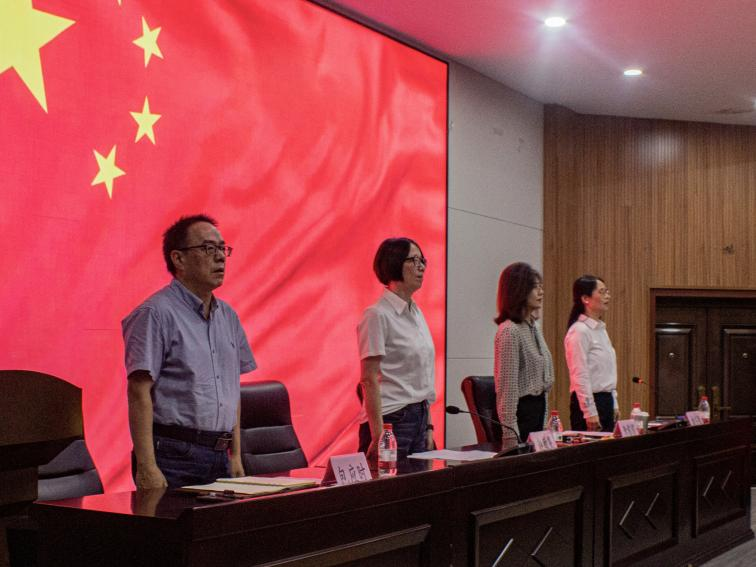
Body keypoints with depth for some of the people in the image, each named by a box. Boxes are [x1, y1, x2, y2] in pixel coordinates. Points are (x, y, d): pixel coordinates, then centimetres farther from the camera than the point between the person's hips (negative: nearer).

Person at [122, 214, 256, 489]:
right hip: (174, 457, -7)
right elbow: (139, 392, -15)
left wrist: (235, 456, 14)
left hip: (218, 457, 7)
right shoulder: (156, 314, -9)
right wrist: (146, 467, -20)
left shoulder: (228, 316, 14)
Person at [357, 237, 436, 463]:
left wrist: (428, 426, 14)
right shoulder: (377, 315, -11)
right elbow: (369, 379, -14)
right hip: (390, 419, -8)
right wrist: (378, 435, -18)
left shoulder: (416, 313, 13)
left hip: (418, 418, 8)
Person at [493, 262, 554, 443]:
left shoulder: (534, 327, 11)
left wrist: (544, 418, 18)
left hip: (538, 408, 8)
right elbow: (507, 387, -19)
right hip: (521, 409, -8)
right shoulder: (509, 331, -16)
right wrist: (510, 433, -20)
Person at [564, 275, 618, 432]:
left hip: (606, 401, 9)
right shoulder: (579, 331, -14)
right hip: (588, 401, -9)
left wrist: (614, 404, 17)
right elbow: (580, 376, -18)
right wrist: (590, 412, -19)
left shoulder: (601, 329, 13)